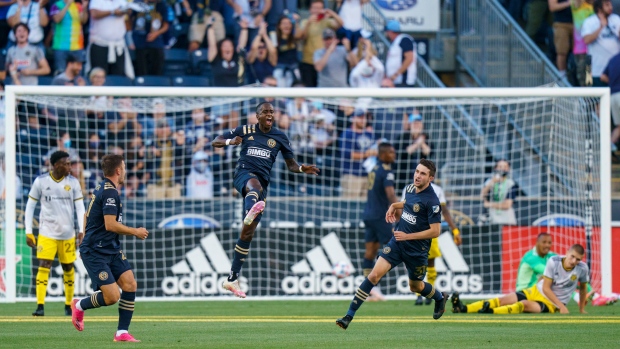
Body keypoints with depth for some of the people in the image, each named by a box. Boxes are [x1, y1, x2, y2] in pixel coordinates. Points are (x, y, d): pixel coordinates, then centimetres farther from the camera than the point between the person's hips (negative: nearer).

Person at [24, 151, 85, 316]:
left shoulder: (73, 182, 1)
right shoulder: (41, 181, -4)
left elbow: (80, 207, 2)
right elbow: (30, 206, 2)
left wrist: (81, 231, -8)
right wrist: (28, 232, -1)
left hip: (68, 234, 2)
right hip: (47, 233, -2)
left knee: (68, 268, 8)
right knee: (44, 267, -12)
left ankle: (68, 305, 21)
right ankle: (40, 306, -13)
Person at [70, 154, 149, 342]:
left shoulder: (102, 189, 14)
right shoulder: (110, 192, -17)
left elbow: (87, 217, 25)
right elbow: (111, 225, -24)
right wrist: (135, 231, -12)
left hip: (111, 249, 10)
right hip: (96, 253, -10)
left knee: (130, 284, -3)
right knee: (112, 297, -14)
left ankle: (122, 332, 1)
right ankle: (80, 305, 14)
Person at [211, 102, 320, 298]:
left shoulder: (279, 137, 14)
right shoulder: (246, 131, 9)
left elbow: (291, 165, 16)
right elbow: (215, 142, 10)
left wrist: (302, 169, -7)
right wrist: (230, 142, -12)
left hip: (262, 182, 3)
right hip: (244, 173, -3)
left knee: (248, 232, 1)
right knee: (255, 184, -43)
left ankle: (233, 279, 9)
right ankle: (251, 211, -82)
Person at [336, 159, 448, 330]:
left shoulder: (431, 201, -19)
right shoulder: (410, 188, 2)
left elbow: (435, 231, -19)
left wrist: (407, 236, -20)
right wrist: (395, 206, 7)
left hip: (416, 250, -5)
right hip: (397, 242, 5)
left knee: (415, 286, 16)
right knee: (374, 275, -10)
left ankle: (440, 298, 50)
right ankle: (349, 316, -10)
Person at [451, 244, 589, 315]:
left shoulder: (582, 268, -13)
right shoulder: (554, 262, -13)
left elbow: (583, 287, 8)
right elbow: (546, 288, -11)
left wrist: (582, 309, 11)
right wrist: (561, 305, -18)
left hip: (550, 304, -3)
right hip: (536, 291, 3)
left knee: (524, 304, -33)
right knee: (503, 300, -12)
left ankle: (489, 311, -53)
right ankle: (463, 308, -19)